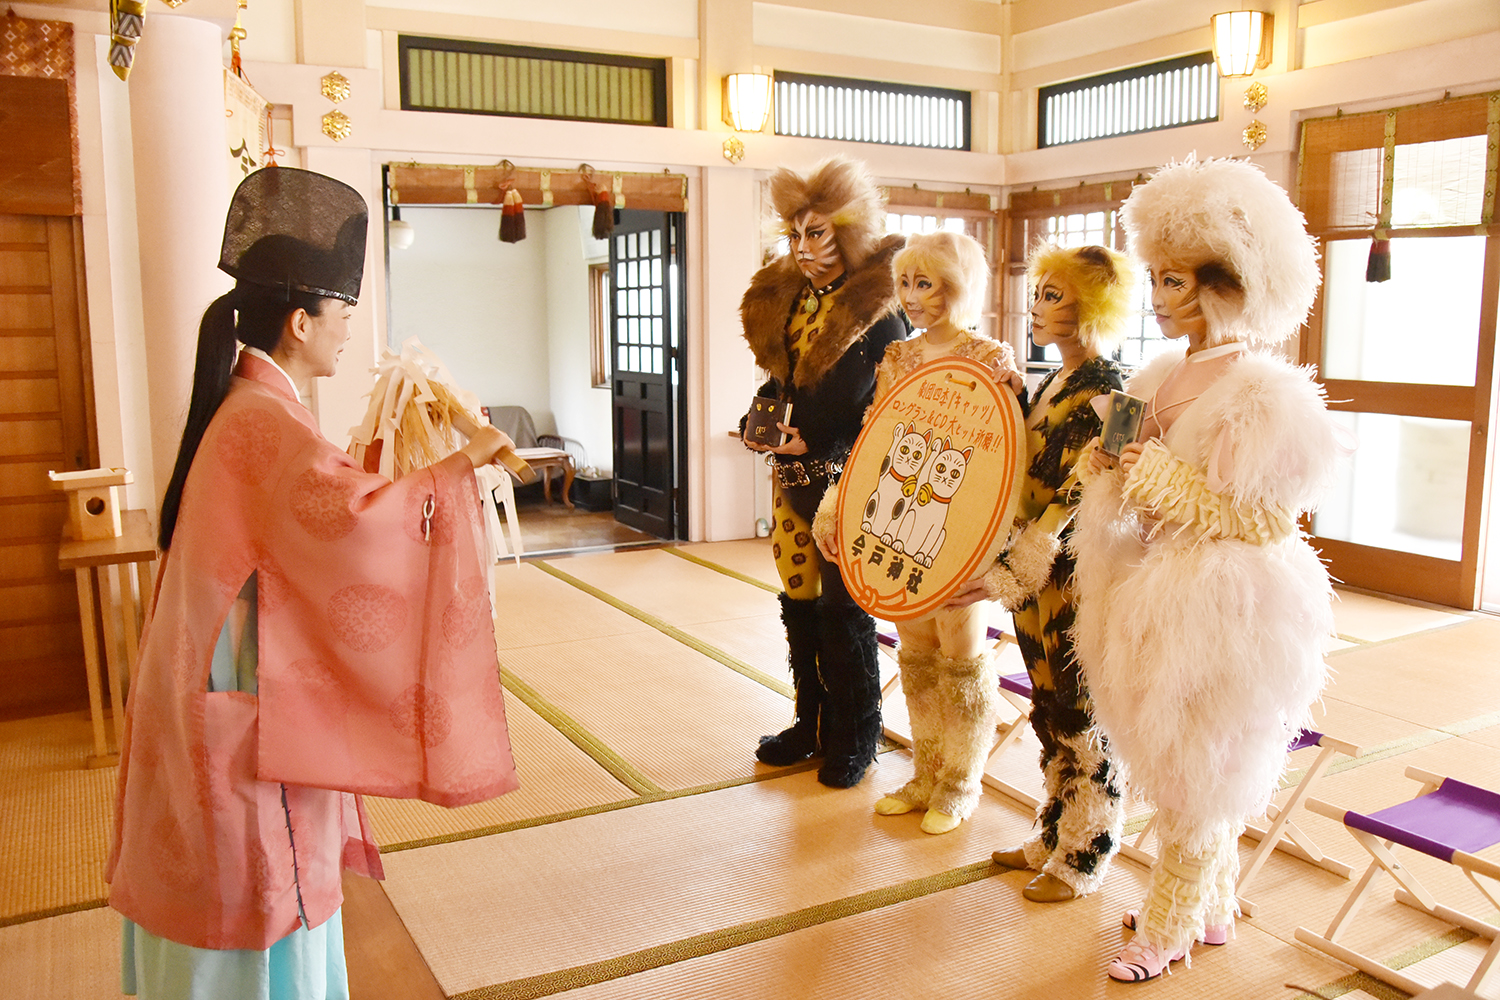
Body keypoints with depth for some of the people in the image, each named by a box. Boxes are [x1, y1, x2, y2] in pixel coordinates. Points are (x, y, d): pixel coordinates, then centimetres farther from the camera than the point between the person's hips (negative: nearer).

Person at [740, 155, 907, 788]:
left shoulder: (878, 311, -11)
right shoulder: (784, 299, 10)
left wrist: (818, 444, -16)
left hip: (847, 480, -7)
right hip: (792, 476, 7)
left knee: (844, 608, 1)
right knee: (798, 601, 13)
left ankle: (854, 736, 17)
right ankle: (812, 721, 28)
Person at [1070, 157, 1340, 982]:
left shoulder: (1262, 391, -17)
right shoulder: (1167, 378, 6)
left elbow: (1266, 521, -18)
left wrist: (1160, 479, -21)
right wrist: (1115, 467, -5)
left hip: (1219, 610, -8)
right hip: (1158, 590, 8)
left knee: (1194, 773, 7)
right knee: (1192, 770, 19)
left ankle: (1171, 924, 24)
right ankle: (1211, 905, 38)